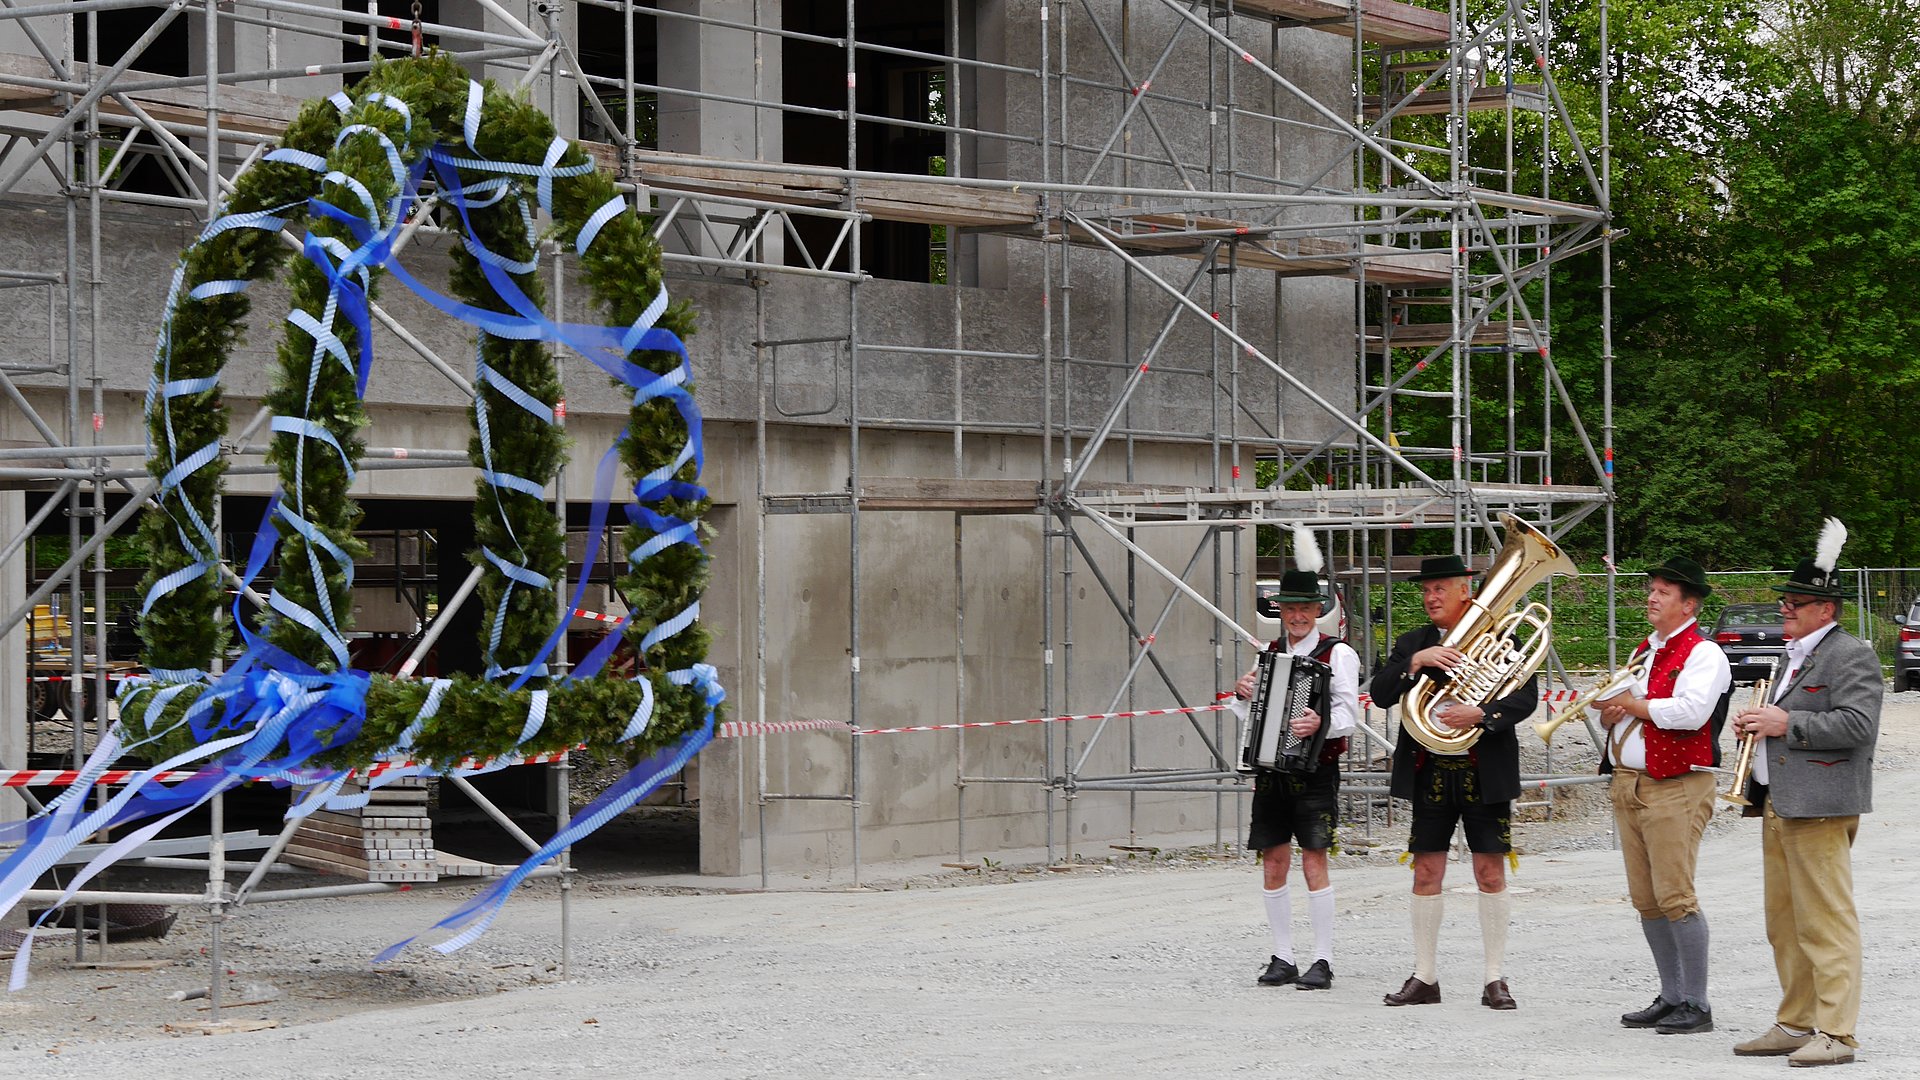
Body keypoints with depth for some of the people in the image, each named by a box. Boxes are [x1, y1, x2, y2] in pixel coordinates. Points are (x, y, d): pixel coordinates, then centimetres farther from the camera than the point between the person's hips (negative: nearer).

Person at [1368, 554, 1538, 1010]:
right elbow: (1380, 694, -1)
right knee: (1426, 874, 4)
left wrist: (1480, 714, -22)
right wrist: (1415, 661, -16)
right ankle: (1424, 978, 11)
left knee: (1491, 873, -1)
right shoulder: (1412, 644, 11)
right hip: (1430, 773, 3)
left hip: (1485, 773, -3)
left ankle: (1494, 979, 5)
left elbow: (1526, 695, -8)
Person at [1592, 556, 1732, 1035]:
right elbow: (1612, 714, 25)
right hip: (1628, 783, 9)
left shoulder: (1703, 654, -7)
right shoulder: (1643, 652, 20)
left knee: (1675, 897, -11)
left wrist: (1632, 704, -11)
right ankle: (1672, 997, 17)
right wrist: (1610, 713, 0)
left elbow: (1691, 711, -22)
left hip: (1675, 788, -9)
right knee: (1646, 900, 9)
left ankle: (1697, 1005, -6)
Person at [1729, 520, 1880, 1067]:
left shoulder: (1852, 656, -9)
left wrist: (1786, 723, -19)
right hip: (1780, 804, 10)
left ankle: (1835, 1033, -7)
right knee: (1785, 924, 13)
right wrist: (1757, 725, 11)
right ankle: (1795, 1024, 20)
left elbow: (1857, 725, -21)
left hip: (1820, 807, -10)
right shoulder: (1798, 656, 21)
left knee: (1826, 922, -9)